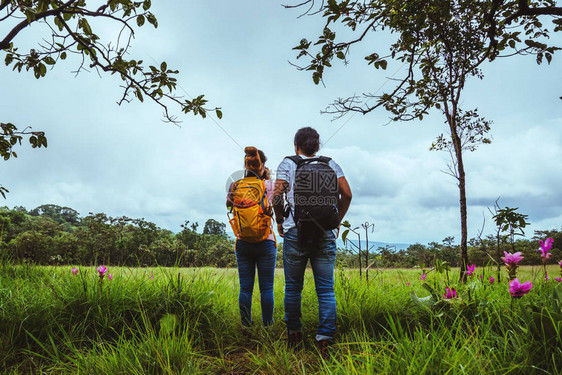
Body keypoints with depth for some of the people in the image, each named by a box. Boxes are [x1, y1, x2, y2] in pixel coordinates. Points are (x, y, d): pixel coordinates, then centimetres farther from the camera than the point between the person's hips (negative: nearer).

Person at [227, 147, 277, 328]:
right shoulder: (269, 185, -6)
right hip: (266, 243, -2)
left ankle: (246, 326, 11)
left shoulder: (236, 185, 1)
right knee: (266, 288, 5)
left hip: (243, 243, 2)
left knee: (245, 288, 7)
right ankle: (267, 325, 10)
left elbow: (228, 204, 17)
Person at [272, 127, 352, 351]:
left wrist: (280, 221, 8)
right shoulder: (330, 164, 11)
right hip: (326, 234, 2)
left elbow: (277, 195, -6)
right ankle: (325, 336, 2)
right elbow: (346, 194, 2)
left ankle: (294, 333, 19)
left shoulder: (288, 164, 6)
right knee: (326, 289, 5)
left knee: (293, 287, 11)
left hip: (296, 232, -1)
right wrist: (337, 221, 13)